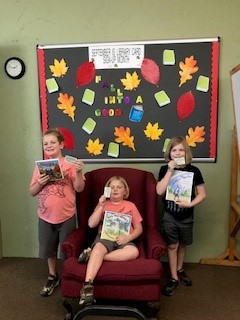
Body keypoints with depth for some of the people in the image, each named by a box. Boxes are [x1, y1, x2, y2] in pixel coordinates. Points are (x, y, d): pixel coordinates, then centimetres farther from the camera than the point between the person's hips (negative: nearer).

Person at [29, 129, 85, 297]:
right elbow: (32, 192, 3)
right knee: (49, 249, 18)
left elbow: (79, 188, -12)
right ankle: (53, 277, 39)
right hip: (46, 216, 3)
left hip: (66, 216, -3)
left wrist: (79, 172, -27)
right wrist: (40, 183, -16)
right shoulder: (40, 166, 2)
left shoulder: (70, 164, -7)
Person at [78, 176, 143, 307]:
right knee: (98, 247, -35)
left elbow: (139, 228, 10)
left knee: (134, 251, -32)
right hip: (104, 237, 0)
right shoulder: (103, 204, 16)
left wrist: (128, 238, -10)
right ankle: (87, 286, -41)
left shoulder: (130, 205, 14)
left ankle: (92, 255, -27)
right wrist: (101, 206, -5)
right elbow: (91, 224, 3)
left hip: (123, 240, 1)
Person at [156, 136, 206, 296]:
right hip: (170, 215, -1)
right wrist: (170, 171, -22)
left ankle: (180, 269, 42)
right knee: (172, 246, 7)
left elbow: (202, 194, -4)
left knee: (183, 244, 18)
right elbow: (160, 191, -19)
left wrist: (190, 204, -21)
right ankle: (174, 278, 22)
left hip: (186, 216, 1)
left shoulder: (194, 170, -7)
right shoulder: (165, 169, -7)